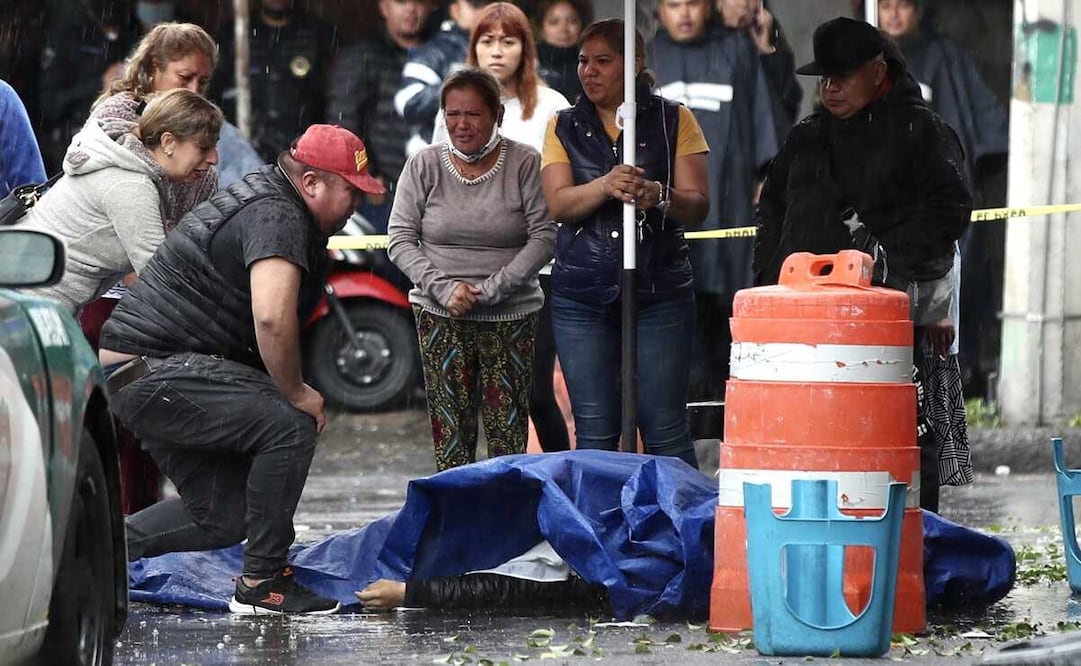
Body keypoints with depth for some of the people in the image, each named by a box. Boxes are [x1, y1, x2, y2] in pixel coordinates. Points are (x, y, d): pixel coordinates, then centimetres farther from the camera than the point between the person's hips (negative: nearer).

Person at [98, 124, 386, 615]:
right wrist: (296, 393, -18)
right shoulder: (277, 217, -17)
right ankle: (262, 583, -14)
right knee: (290, 424, -21)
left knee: (224, 517, 9)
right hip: (151, 371, -11)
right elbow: (272, 316, -32)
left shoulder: (260, 195, 17)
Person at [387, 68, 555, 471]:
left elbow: (543, 237, -6)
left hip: (511, 316, -1)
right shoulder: (425, 166, 1)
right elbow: (401, 239, 2)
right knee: (450, 431, -2)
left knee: (509, 432, -3)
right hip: (440, 316, 1)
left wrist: (494, 288, -15)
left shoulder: (524, 163, -3)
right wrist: (443, 287, -13)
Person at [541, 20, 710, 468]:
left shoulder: (673, 121, 6)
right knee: (594, 433, 2)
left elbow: (698, 205, 0)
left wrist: (659, 196, -23)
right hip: (581, 297, 2)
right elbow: (558, 204, -3)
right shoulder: (564, 128, 11)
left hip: (660, 293, -2)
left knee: (665, 431, -4)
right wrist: (606, 186, -24)